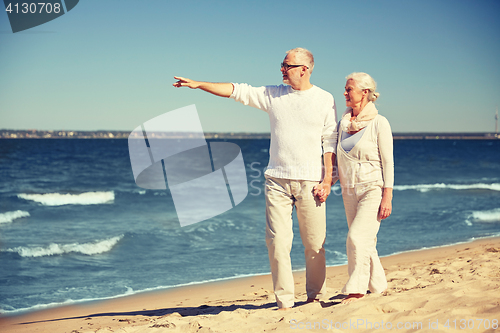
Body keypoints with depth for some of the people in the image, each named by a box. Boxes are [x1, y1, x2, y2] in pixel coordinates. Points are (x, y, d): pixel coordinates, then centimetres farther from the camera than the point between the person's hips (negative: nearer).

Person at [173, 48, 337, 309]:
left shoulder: (325, 100, 3)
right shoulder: (273, 94, 9)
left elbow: (330, 143, 1)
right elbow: (237, 91, 7)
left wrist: (327, 179, -6)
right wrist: (198, 84, 2)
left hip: (310, 181, -2)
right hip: (277, 180, 2)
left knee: (314, 244, 1)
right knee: (277, 241, -4)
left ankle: (315, 297, 18)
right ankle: (284, 301, 3)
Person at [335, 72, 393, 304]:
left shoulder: (379, 123, -8)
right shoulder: (343, 122, 9)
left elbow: (388, 162, -8)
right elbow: (336, 158, 16)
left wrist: (387, 197, -13)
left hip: (373, 189, -6)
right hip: (350, 190, 6)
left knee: (357, 238, -17)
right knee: (365, 243, 9)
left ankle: (355, 291, -11)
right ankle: (378, 287, 21)